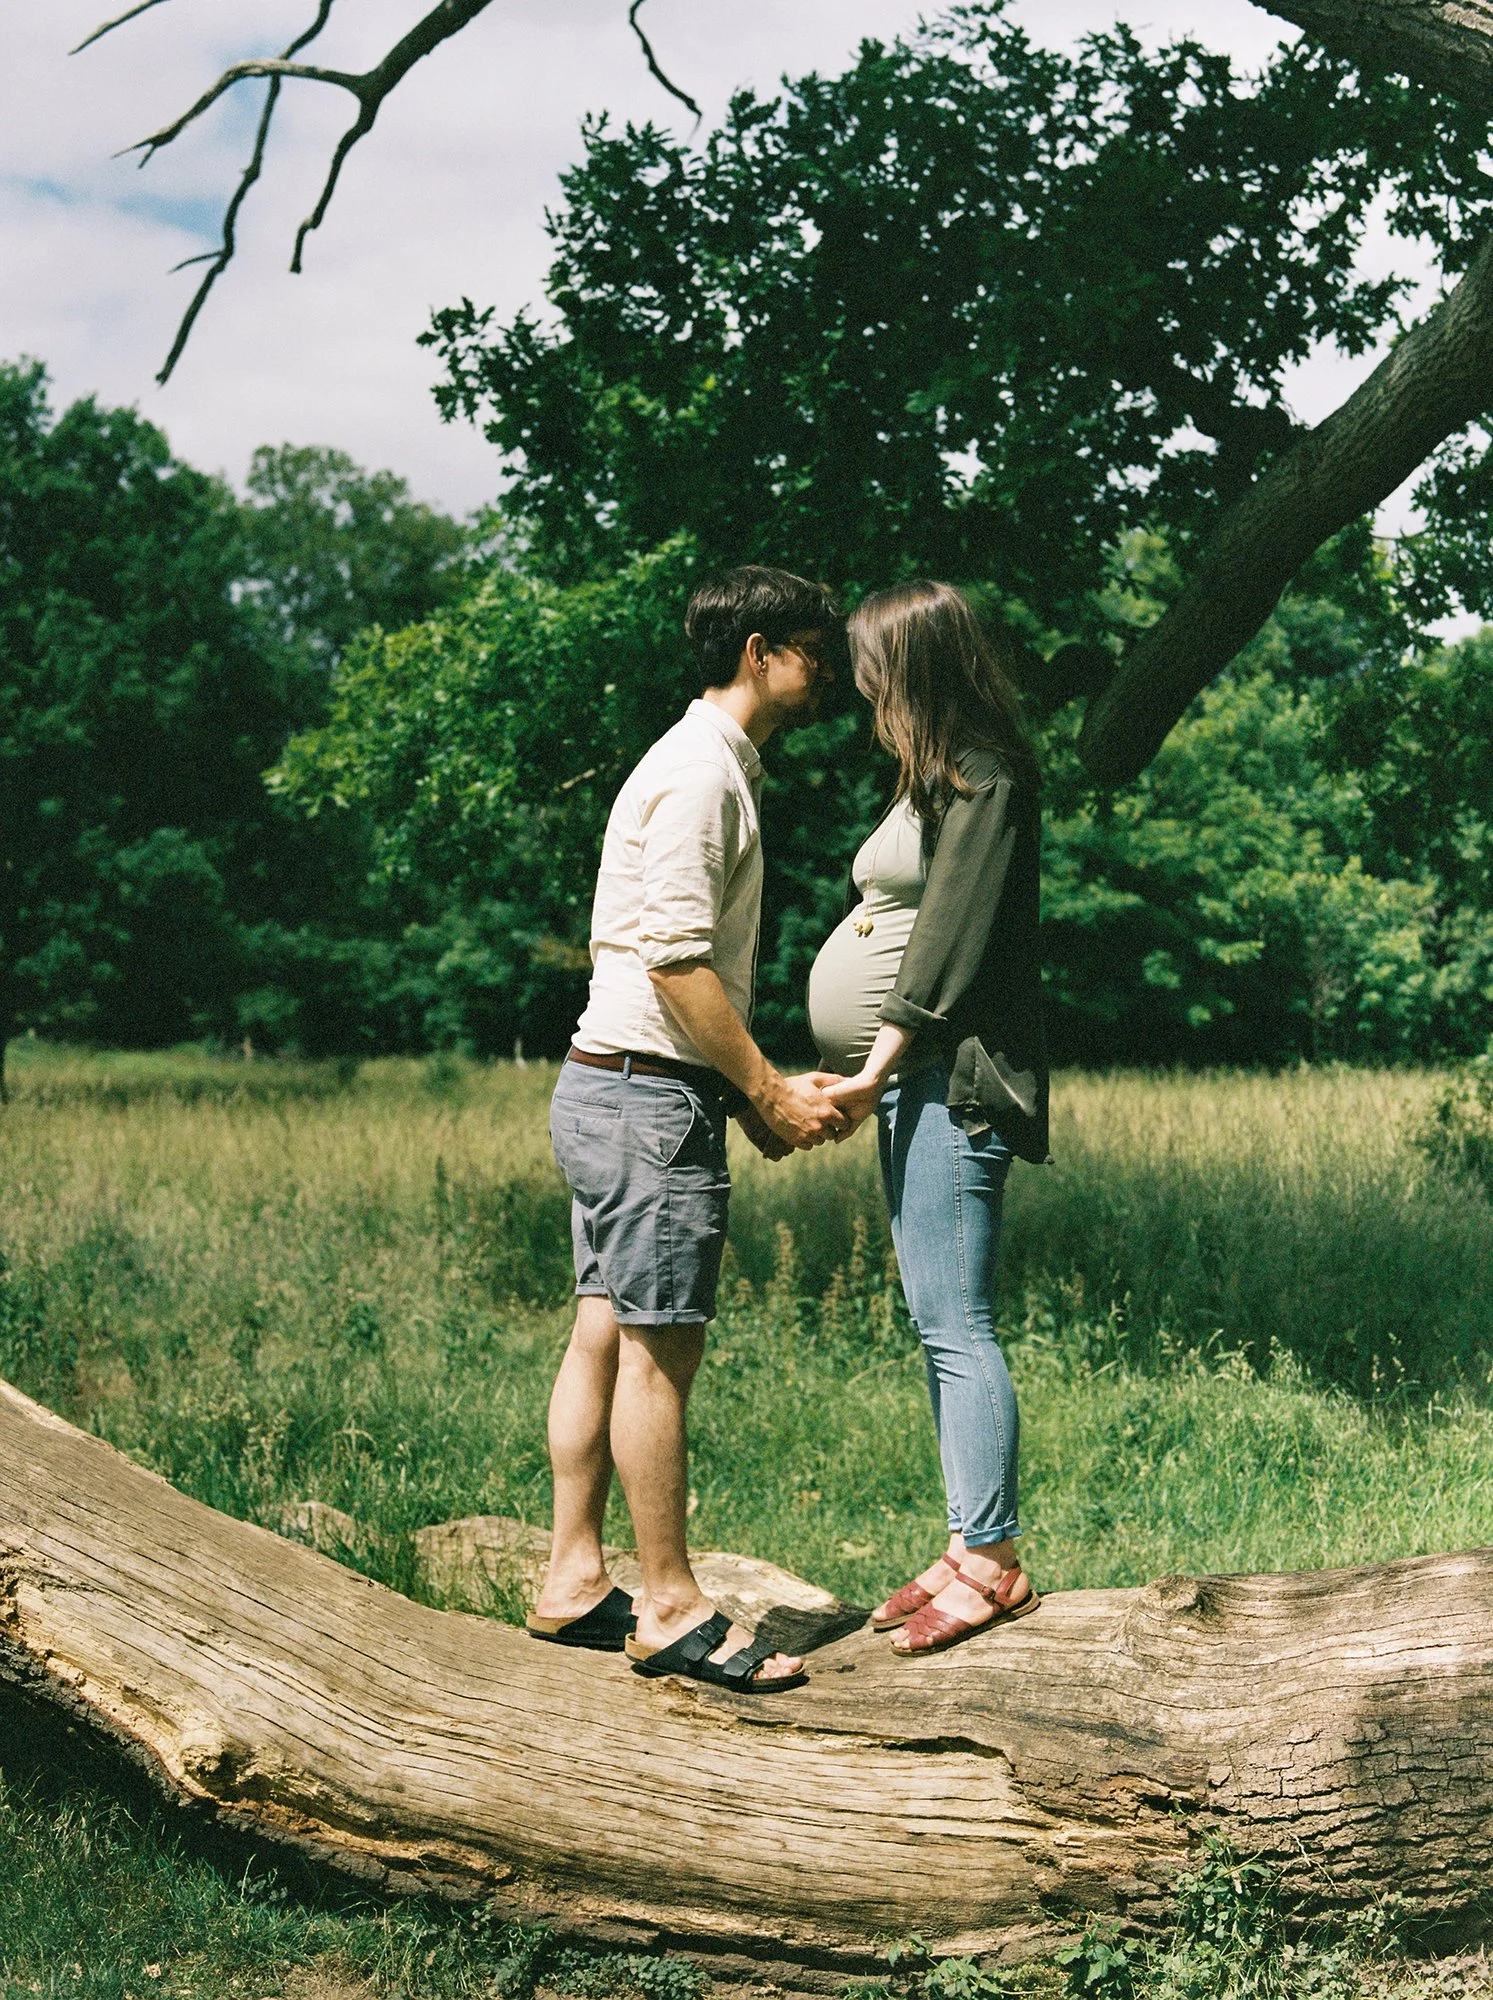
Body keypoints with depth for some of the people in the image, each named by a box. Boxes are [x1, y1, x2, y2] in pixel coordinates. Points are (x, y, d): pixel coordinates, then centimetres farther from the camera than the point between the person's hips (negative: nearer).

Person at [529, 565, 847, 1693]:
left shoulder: (720, 769, 20)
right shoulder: (697, 772, -13)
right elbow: (676, 960, -20)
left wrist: (754, 1093, 14)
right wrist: (769, 1091, -14)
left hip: (616, 1091, 11)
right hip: (649, 1096, -11)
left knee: (607, 1337, 11)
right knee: (660, 1350, -5)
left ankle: (575, 1585, 17)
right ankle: (671, 1610, 2)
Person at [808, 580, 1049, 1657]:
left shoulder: (986, 784, -10)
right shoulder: (935, 784, 20)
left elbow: (952, 941, -17)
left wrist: (877, 1070, -18)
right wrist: (874, 1078, 16)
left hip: (946, 1081, -10)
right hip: (913, 1083, 10)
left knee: (955, 1326, -9)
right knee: (942, 1327, 10)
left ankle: (992, 1563, -5)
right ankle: (969, 1551, 15)